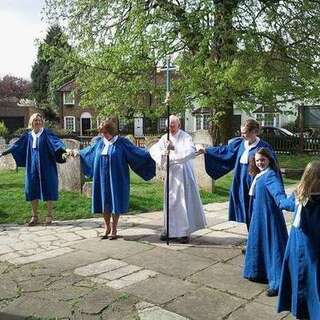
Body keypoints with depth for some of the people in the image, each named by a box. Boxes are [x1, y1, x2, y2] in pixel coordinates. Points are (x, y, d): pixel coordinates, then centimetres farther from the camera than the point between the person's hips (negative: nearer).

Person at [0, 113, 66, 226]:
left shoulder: (47, 133, -2)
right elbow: (17, 145, 17)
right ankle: (34, 216, 17)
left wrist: (62, 149, -35)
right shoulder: (28, 136, 10)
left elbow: (56, 141, -17)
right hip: (32, 168, 4)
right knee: (32, 190, 5)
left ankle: (49, 215, 12)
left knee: (47, 189, 0)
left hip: (46, 167, -4)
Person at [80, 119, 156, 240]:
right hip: (102, 179, 4)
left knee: (115, 202, 3)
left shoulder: (121, 142, -6)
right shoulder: (99, 142, 8)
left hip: (116, 179, -4)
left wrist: (151, 155, -14)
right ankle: (107, 227, 27)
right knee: (104, 202, 9)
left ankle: (113, 229, 17)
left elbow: (136, 152, -6)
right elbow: (86, 151, 25)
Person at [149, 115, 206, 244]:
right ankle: (170, 230, 22)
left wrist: (174, 156, -28)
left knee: (184, 202, -1)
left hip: (183, 173, -5)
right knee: (170, 202, 10)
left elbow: (191, 151, -25)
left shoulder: (186, 137, -8)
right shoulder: (165, 138, 5)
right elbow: (153, 149, -4)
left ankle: (185, 232, 7)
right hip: (171, 174, 5)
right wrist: (163, 152, -24)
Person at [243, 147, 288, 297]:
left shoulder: (270, 175, -18)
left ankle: (277, 283, 0)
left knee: (272, 247, -6)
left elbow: (278, 190, -37)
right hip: (259, 216, 10)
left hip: (269, 217, -10)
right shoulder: (259, 175, 9)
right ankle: (260, 273, 37)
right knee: (259, 244, 20)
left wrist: (283, 202, -54)